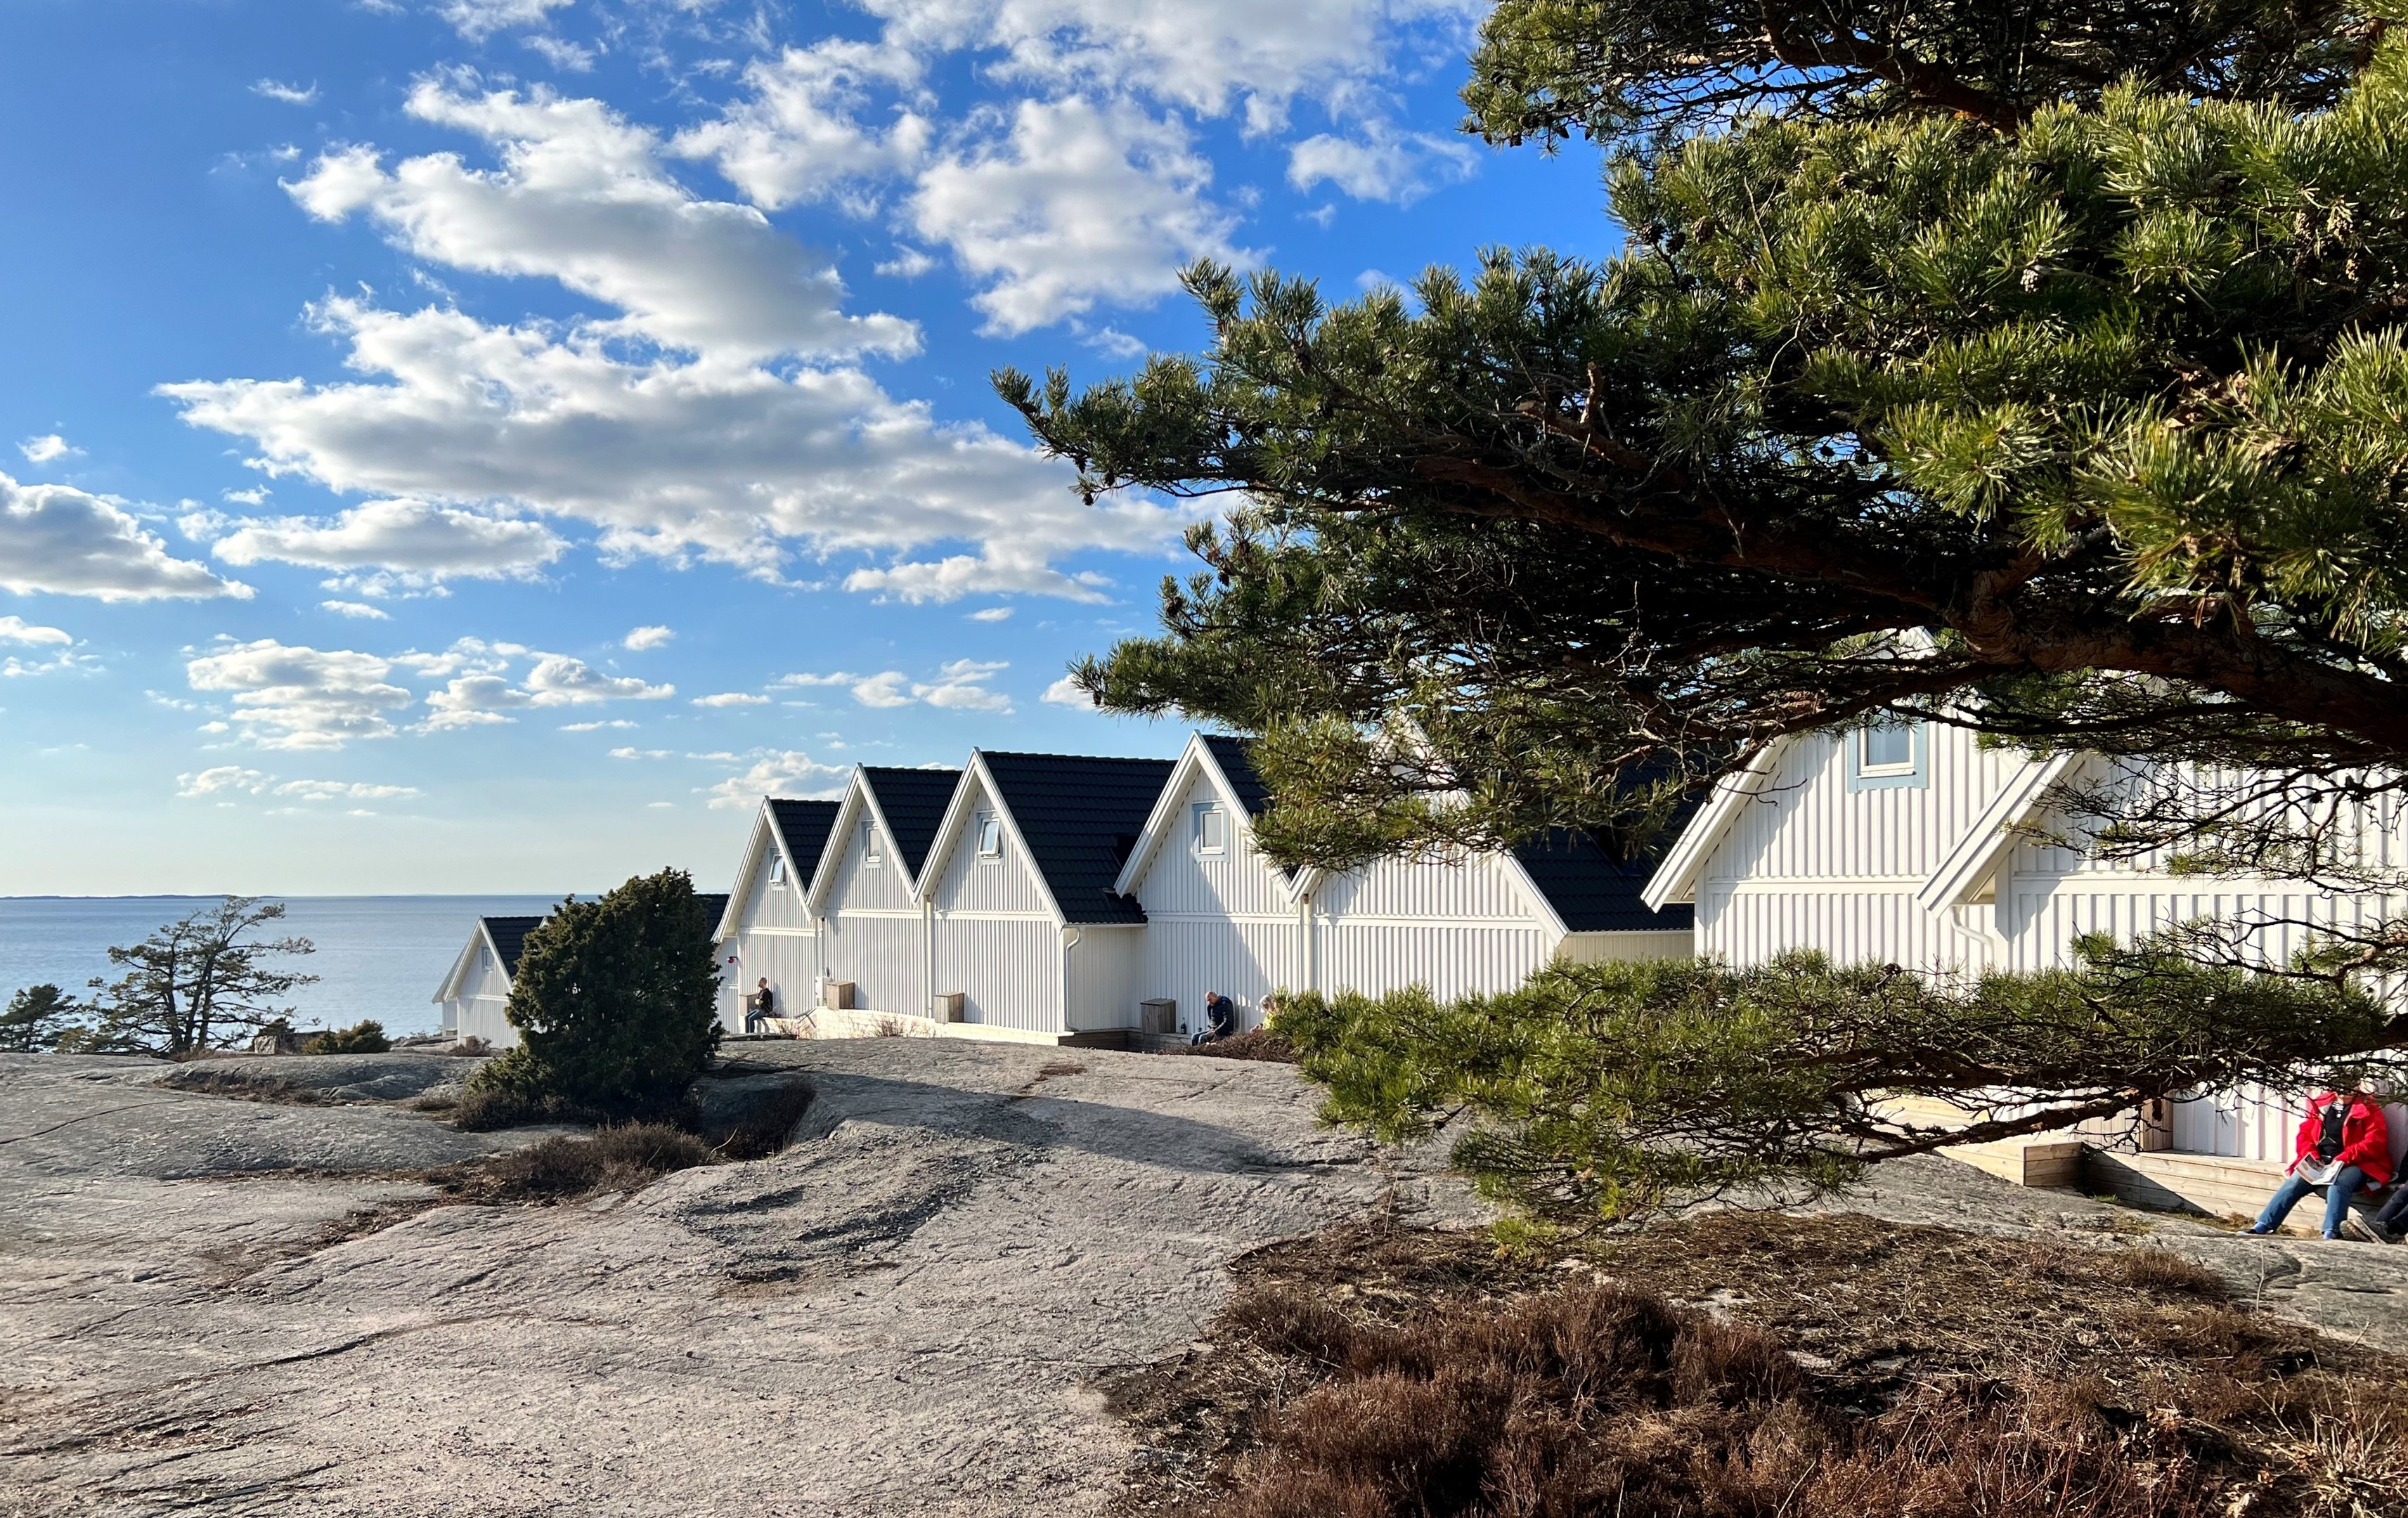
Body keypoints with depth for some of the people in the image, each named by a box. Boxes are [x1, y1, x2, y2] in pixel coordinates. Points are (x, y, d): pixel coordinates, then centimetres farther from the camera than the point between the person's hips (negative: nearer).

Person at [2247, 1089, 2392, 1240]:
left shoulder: (2368, 1108, 3)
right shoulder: (2322, 1103, 16)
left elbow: (2374, 1143, -9)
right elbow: (2304, 1132, 17)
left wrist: (2343, 1158, -18)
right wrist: (2310, 1155, -3)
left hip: (2354, 1165, -4)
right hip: (2318, 1164, 4)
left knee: (2337, 1186, -36)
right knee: (2294, 1183, -20)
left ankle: (2331, 1235, -49)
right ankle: (2261, 1228, -25)